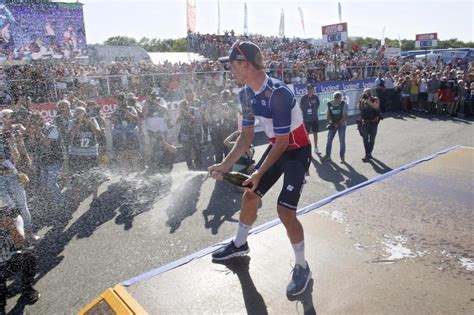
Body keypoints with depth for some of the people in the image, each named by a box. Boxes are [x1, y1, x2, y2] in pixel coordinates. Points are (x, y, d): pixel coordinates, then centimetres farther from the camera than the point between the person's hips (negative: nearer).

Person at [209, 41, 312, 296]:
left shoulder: (277, 94, -30)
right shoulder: (246, 94, -4)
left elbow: (283, 141, -23)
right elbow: (246, 136, 4)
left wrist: (260, 173, -18)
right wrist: (225, 165, -2)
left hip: (297, 151, -8)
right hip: (277, 148, 8)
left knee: (285, 209, -15)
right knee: (249, 194, 12)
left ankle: (302, 267, 8)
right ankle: (239, 244, 36)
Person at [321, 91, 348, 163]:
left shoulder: (344, 104, -12)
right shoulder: (329, 104, -2)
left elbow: (344, 116, -15)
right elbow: (328, 114, 2)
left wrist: (338, 124, -23)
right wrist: (330, 120, -17)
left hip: (341, 124, -3)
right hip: (332, 124, 3)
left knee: (342, 141, 0)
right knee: (329, 140, 6)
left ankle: (342, 157, 12)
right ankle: (328, 155, 20)